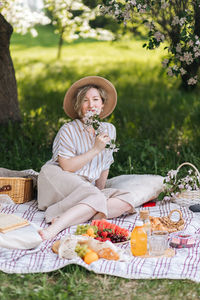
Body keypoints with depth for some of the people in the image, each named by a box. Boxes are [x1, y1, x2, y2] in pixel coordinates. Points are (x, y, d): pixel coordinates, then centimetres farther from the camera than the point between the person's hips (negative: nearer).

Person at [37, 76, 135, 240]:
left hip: (88, 188, 6)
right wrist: (96, 149, -14)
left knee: (126, 200, -22)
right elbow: (67, 167, -13)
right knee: (97, 199, -33)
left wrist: (100, 189, 18)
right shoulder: (68, 130, -4)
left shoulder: (109, 130, 12)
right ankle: (55, 227, -46)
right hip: (57, 181, -6)